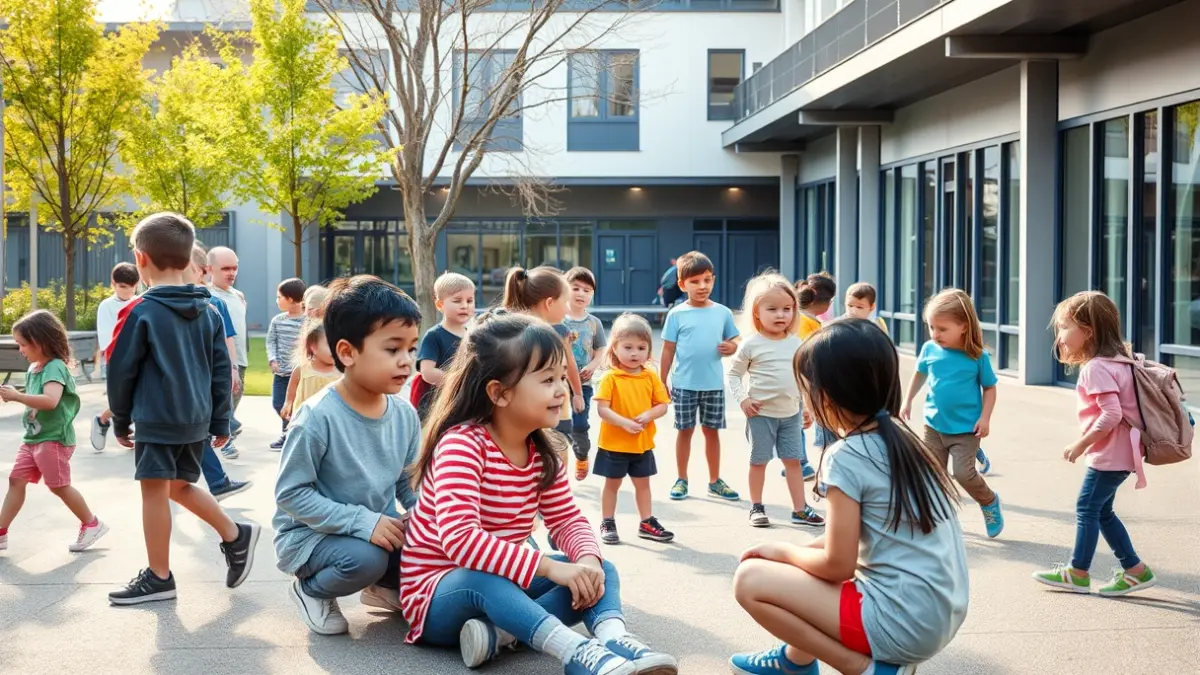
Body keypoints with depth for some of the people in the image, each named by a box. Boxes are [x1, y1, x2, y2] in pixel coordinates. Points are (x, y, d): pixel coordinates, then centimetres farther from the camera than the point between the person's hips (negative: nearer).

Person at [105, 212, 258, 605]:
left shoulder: (141, 311, -10)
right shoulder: (208, 312, 7)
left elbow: (121, 371, -5)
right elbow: (222, 372, 9)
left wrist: (121, 420, 7)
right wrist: (220, 422, 14)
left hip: (156, 420, -7)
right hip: (196, 419, 7)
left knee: (154, 491, 2)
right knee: (179, 487, 23)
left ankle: (158, 577, 10)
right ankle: (235, 535, 21)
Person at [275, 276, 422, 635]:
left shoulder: (405, 415, -5)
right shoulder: (318, 417, -24)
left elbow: (410, 483, 6)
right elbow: (291, 494, -21)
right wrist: (361, 521, -28)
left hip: (380, 527, 6)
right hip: (310, 534, -6)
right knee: (365, 558, -34)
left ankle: (385, 586, 16)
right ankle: (311, 590, 1)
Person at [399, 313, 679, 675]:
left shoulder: (542, 451, 1)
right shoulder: (462, 444, -24)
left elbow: (568, 519, 5)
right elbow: (460, 538, -36)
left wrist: (588, 558, -20)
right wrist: (550, 567, -38)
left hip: (502, 585, 8)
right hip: (438, 592, -8)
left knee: (600, 569, -8)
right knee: (482, 577, -40)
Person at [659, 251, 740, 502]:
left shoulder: (722, 312, 1)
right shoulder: (677, 314, -5)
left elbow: (732, 341, 10)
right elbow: (668, 350, -1)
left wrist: (731, 347, -14)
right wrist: (662, 382, -2)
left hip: (714, 384, 2)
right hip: (684, 384, -2)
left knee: (712, 431, 11)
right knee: (685, 430, 8)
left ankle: (715, 481, 21)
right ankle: (682, 480, 19)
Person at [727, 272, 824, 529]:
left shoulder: (796, 343, 2)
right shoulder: (751, 345, -11)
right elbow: (733, 374, -4)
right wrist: (742, 400, -15)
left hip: (791, 413, 4)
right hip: (761, 413, -4)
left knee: (793, 461, 8)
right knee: (759, 461, 7)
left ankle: (800, 509, 13)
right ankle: (756, 507, 19)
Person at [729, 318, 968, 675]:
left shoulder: (847, 457, -15)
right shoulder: (901, 440, 9)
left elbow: (837, 565, -13)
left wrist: (783, 551, 5)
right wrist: (794, 552, 15)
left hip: (902, 622, -9)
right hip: (940, 614, 9)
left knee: (750, 580, -5)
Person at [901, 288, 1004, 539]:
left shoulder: (977, 357, -14)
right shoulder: (930, 349, -6)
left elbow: (989, 387, -3)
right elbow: (919, 374, 14)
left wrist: (985, 418, -12)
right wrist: (907, 402, 13)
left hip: (966, 428, -4)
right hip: (934, 424, 4)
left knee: (963, 473, -11)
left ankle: (989, 501, 19)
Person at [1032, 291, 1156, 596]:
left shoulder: (1095, 368, -18)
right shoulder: (1115, 361, 12)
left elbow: (1111, 414, -25)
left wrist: (1081, 445, -18)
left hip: (1109, 454, -10)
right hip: (1117, 453, 10)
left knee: (1087, 508, 0)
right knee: (1101, 511, 16)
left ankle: (1078, 573, 9)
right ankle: (1135, 570, 19)